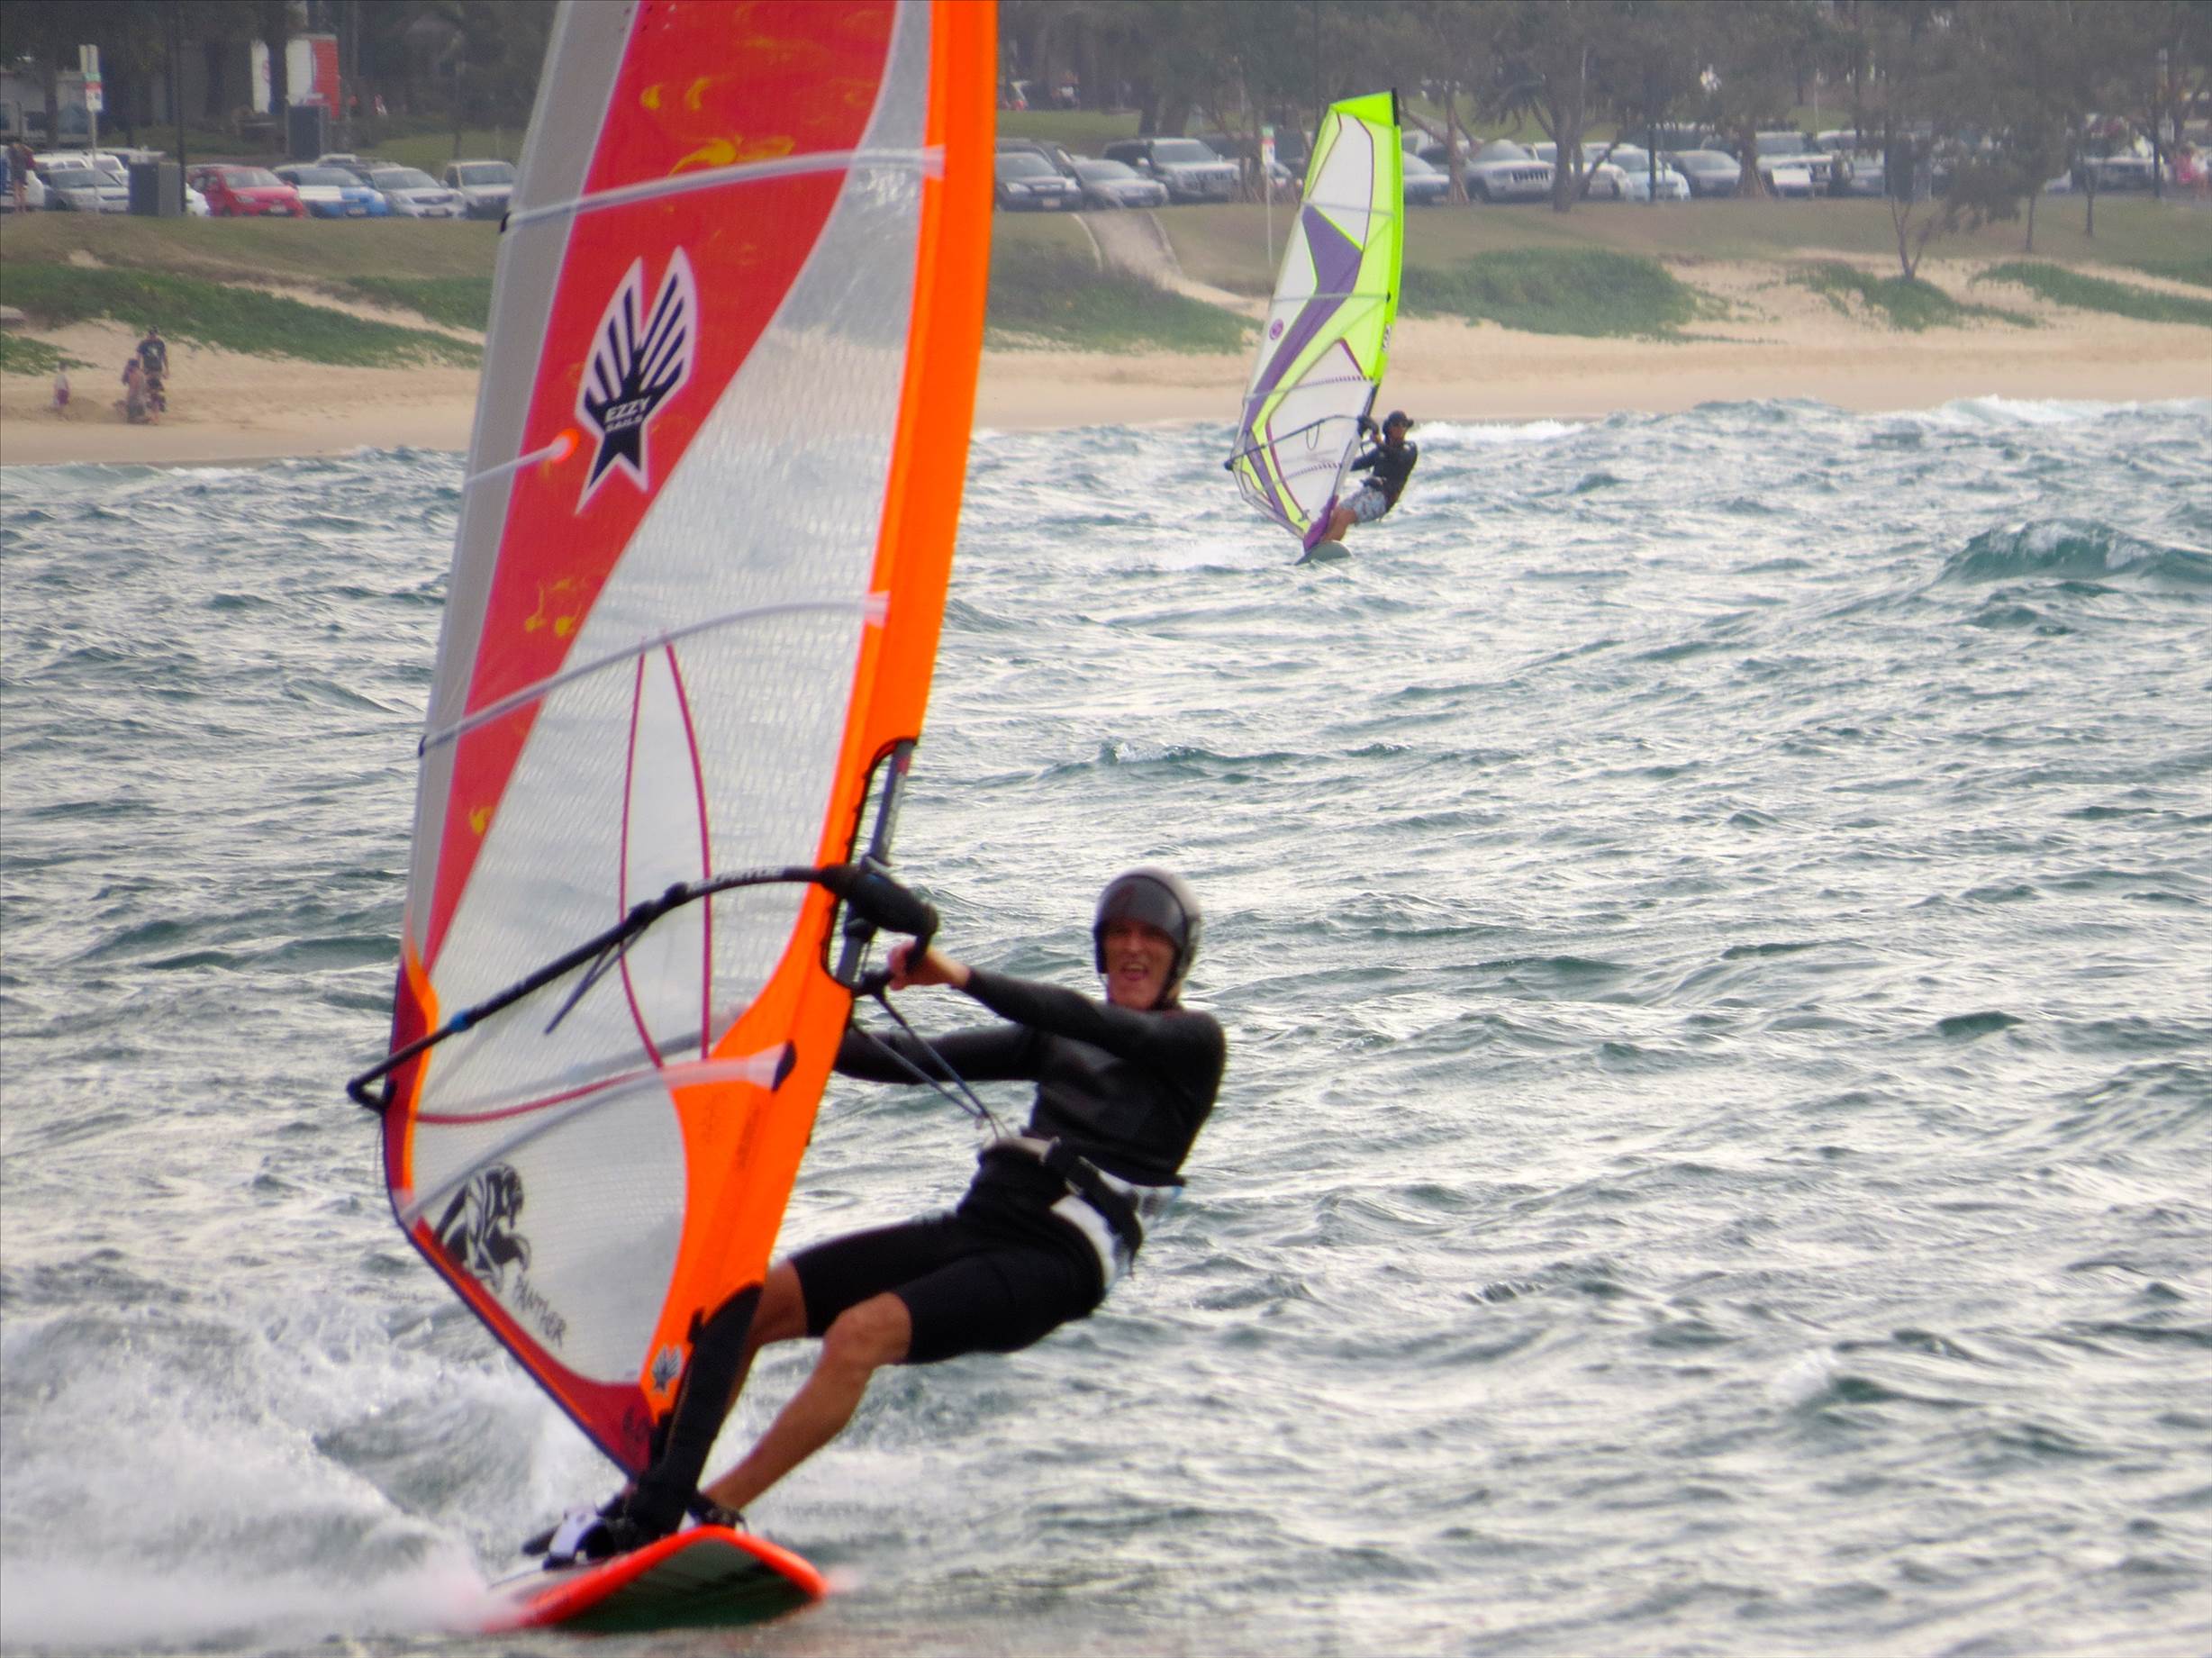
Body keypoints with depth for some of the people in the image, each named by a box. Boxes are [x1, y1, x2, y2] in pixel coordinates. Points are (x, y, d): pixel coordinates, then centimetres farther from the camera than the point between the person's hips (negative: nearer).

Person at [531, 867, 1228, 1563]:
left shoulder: (1195, 1041, 3)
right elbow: (918, 1060, 18)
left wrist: (961, 976, -27)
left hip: (1057, 1264, -7)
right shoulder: (1057, 1037, 24)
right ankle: (643, 1502, -8)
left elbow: (1096, 1025, -17)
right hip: (972, 1227, 7)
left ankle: (714, 1515, -29)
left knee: (859, 1333, -30)